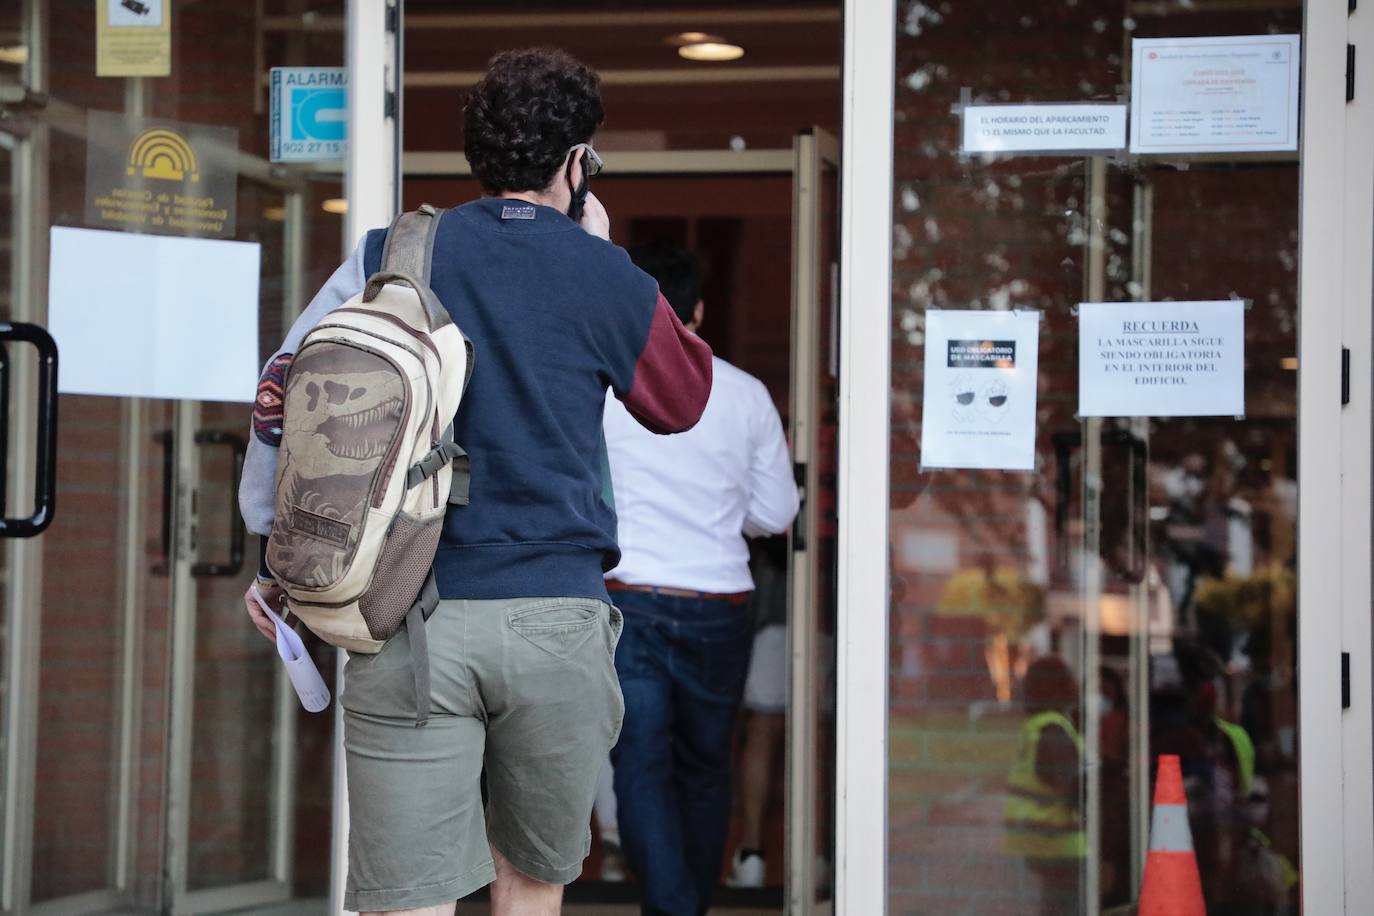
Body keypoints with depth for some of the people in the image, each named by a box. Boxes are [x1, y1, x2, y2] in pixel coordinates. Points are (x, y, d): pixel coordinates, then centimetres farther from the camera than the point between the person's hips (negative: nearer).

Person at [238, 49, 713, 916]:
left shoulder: (389, 256, 5)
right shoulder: (609, 282, 2)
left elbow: (283, 396, 5)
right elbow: (685, 400, 19)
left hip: (407, 615, 0)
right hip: (557, 617, 0)